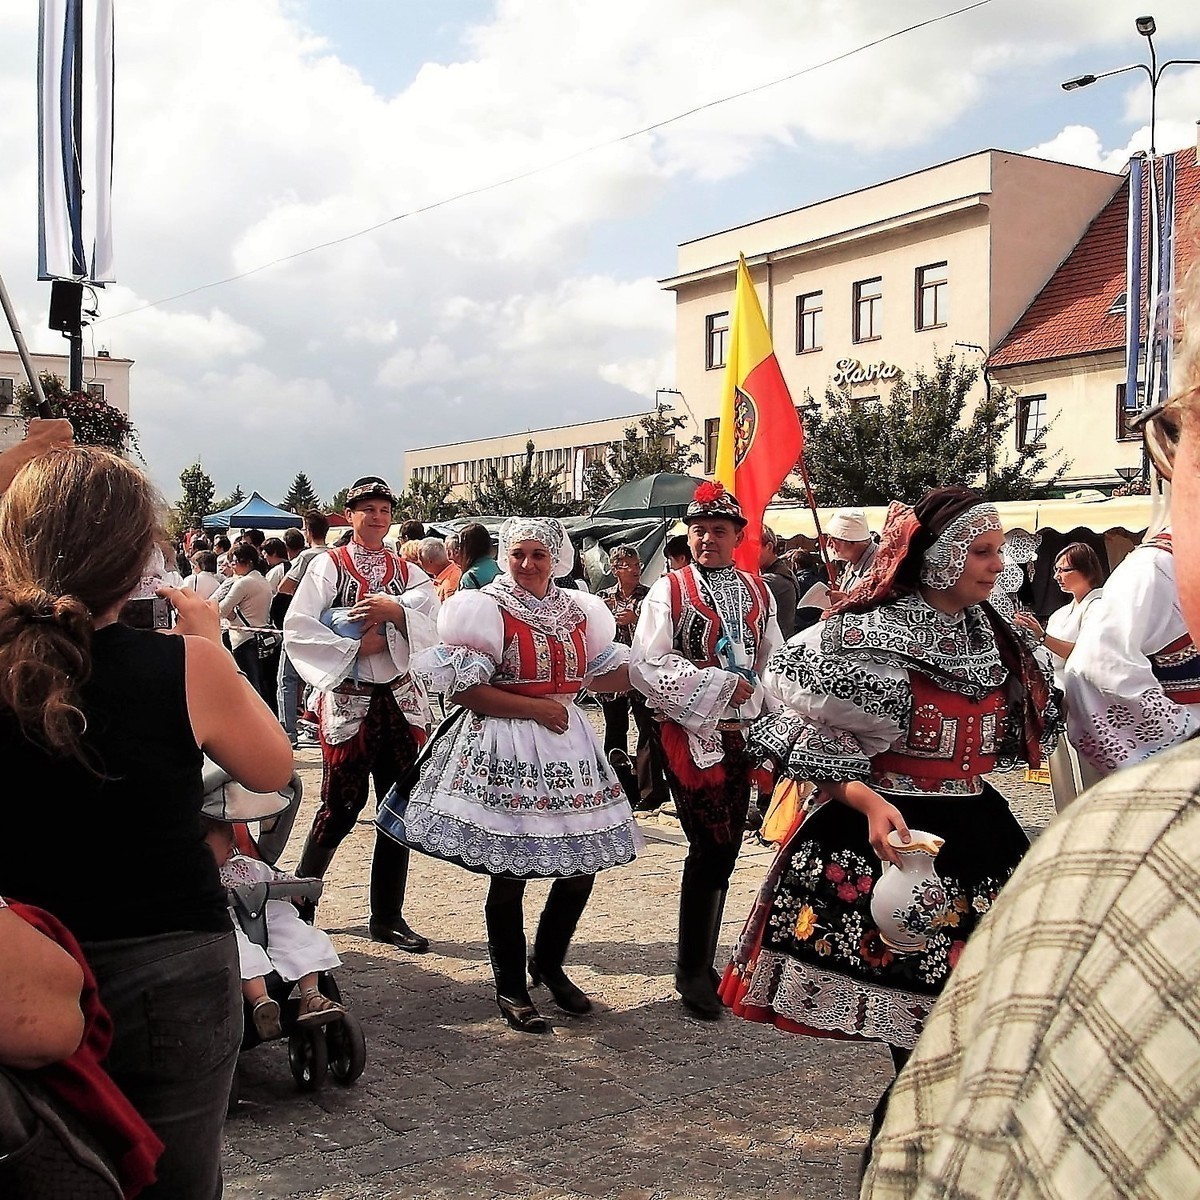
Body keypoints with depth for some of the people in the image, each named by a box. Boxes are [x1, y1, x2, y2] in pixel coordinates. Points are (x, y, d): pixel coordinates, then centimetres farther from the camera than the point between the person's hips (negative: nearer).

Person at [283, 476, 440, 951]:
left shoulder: (409, 573, 12)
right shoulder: (329, 566, 2)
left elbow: (435, 632, -2)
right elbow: (298, 630, -9)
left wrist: (396, 612, -16)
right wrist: (357, 647, -14)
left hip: (402, 699, 4)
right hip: (348, 699, -4)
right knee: (341, 805, -2)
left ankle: (388, 916, 15)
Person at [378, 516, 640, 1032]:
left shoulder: (578, 611, 12)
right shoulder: (488, 609, -7)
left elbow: (606, 671, 18)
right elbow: (463, 687, -13)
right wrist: (535, 707, -14)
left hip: (566, 745, 6)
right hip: (506, 751, -6)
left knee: (582, 865, 9)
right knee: (510, 873, 1)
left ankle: (549, 964, 33)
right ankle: (510, 989, 19)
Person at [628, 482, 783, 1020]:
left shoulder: (758, 592, 12)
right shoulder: (669, 590, -4)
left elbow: (774, 663, 15)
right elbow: (647, 666, -12)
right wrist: (722, 684, -15)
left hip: (742, 734, 5)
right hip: (688, 733, -5)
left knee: (722, 849, 9)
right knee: (711, 847, -7)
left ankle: (698, 964, 22)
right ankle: (693, 971, 7)